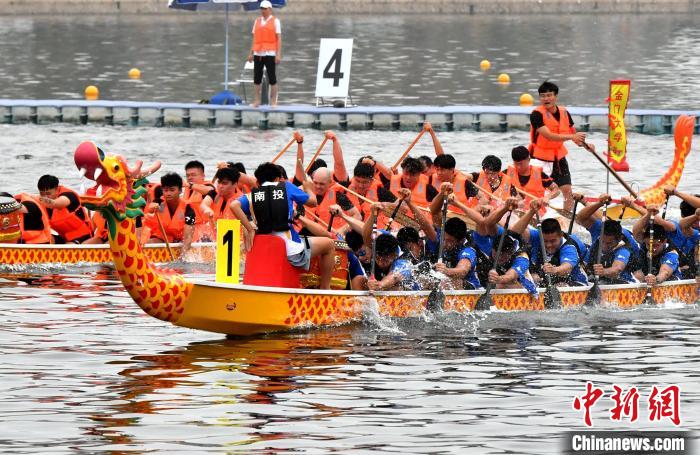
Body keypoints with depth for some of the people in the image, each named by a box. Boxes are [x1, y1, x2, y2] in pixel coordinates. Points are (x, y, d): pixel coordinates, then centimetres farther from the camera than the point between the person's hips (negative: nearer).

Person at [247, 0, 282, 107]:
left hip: (270, 54, -4)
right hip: (258, 54, 4)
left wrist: (278, 54, -11)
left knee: (272, 78, -3)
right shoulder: (257, 21, 14)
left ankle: (273, 101, 1)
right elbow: (254, 38, 16)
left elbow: (279, 39, -3)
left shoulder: (275, 21, 1)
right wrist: (251, 53, 11)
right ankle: (257, 100, 10)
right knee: (257, 78, 4)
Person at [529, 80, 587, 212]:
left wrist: (584, 144, -11)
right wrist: (571, 137, -39)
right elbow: (548, 136, -29)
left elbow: (573, 133, 11)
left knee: (567, 190, 3)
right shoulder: (537, 114, -18)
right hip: (540, 158, -6)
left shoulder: (564, 112, 2)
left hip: (559, 157, 6)